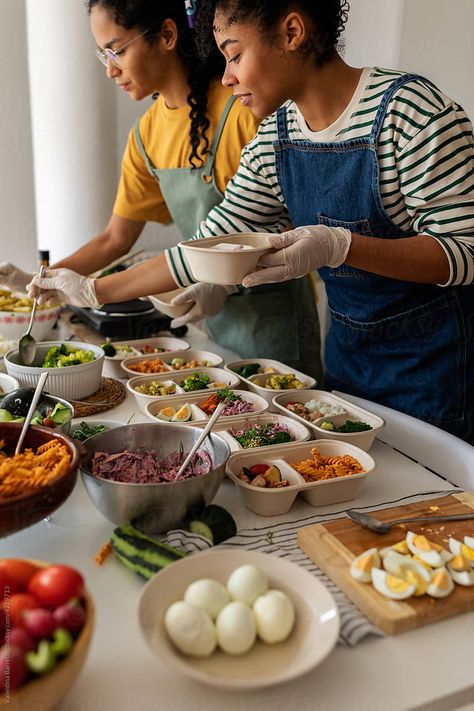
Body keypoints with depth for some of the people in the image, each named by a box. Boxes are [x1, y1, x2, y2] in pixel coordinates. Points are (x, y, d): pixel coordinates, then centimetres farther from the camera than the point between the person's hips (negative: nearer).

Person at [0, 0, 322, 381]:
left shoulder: (243, 109, -16)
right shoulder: (147, 134, 5)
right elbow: (115, 239, 11)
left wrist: (227, 282, -24)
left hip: (275, 316, -6)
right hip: (215, 319, 6)